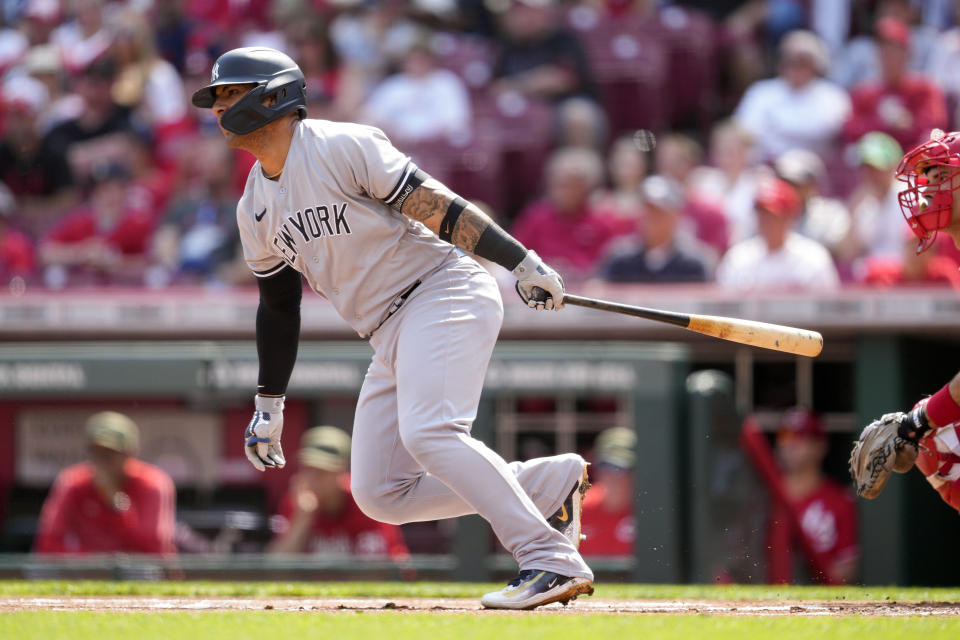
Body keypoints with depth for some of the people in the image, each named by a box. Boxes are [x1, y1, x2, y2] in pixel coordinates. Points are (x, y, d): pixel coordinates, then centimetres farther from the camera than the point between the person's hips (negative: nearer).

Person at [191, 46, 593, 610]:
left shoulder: (341, 147, -10)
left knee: (428, 430, -30)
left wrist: (522, 262, -23)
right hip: (392, 337, 8)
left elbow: (433, 204, -16)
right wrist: (268, 405, 22)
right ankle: (552, 483, 5)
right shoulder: (255, 210, 13)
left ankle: (553, 561, -28)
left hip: (446, 292, -8)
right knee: (379, 493, -1)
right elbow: (278, 305, 23)